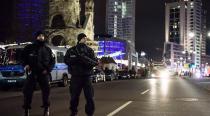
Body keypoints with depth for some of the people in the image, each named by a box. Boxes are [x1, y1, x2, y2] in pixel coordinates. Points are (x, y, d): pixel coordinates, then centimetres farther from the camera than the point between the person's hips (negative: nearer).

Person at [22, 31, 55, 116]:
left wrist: (48, 69, -3)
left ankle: (46, 108, 15)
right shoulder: (29, 47, 5)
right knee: (27, 90, -3)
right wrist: (25, 65, -3)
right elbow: (22, 56, 14)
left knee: (46, 90, 3)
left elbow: (52, 61, 12)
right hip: (32, 72, -1)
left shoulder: (47, 49, 12)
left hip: (44, 73, 1)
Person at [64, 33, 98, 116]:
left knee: (89, 97, -2)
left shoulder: (90, 50, 8)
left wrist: (88, 60, -18)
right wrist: (76, 59, -17)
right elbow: (66, 60, -2)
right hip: (75, 76, 0)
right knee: (74, 96, 6)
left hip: (87, 76, 0)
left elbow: (95, 62, 1)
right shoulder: (71, 50, 8)